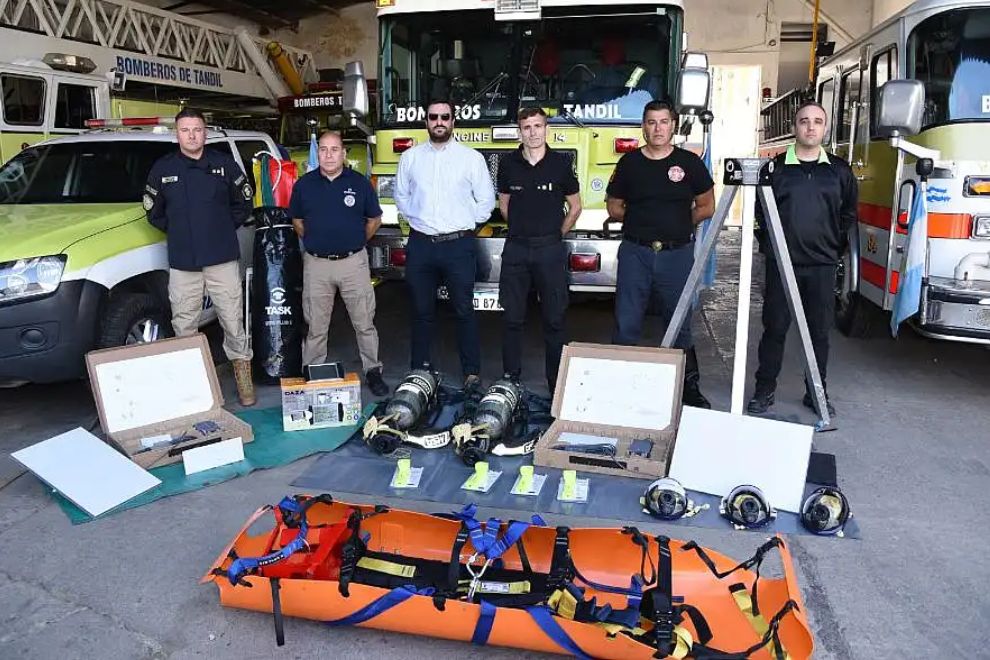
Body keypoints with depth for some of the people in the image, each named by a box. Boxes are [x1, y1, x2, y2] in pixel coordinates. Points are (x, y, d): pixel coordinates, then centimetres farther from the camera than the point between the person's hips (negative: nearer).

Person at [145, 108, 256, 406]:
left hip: (223, 259, -1)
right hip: (182, 263, 1)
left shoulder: (224, 163, 4)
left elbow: (243, 203, 12)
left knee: (233, 320, 2)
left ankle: (243, 377, 13)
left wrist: (224, 228, 6)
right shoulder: (162, 168, 6)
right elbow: (153, 211, 15)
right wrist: (178, 233, 8)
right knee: (184, 326, 6)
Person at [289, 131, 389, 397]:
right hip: (316, 264, 1)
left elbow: (374, 220, 10)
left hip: (353, 262, -1)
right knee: (315, 326, 9)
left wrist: (357, 243, 10)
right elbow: (297, 221, 16)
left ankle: (373, 371, 18)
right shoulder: (304, 184, 4)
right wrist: (315, 243, 10)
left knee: (364, 323, 6)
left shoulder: (360, 183, 1)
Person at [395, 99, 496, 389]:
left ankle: (472, 373, 13)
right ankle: (419, 372, 21)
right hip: (420, 245, 2)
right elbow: (401, 195, 19)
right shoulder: (410, 158, 7)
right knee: (422, 312, 10)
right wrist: (418, 219, 8)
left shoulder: (471, 158, 1)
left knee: (464, 311, 3)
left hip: (458, 245, -2)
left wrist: (464, 223, 2)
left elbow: (485, 200, 7)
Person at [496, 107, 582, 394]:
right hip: (516, 249, 2)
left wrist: (554, 235, 9)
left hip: (550, 249, -2)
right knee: (512, 318, 5)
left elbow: (575, 206, 8)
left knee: (554, 319, 3)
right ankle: (511, 378, 16)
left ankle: (556, 383, 11)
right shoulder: (508, 163, 4)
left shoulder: (560, 163, -1)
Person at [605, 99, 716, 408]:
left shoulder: (689, 162, 3)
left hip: (677, 254, 0)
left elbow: (706, 207, 9)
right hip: (635, 253, 1)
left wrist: (677, 223, 5)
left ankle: (689, 386, 19)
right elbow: (614, 207, 13)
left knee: (679, 324, 9)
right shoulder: (629, 163, 5)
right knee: (626, 325, 3)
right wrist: (642, 220, 6)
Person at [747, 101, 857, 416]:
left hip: (823, 265, 2)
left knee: (819, 331, 7)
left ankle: (817, 392, 18)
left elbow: (849, 215, 16)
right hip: (781, 263, -1)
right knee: (775, 328, 2)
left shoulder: (840, 170, 8)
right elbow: (759, 212, 9)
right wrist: (769, 245, 3)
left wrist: (834, 246, 9)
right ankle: (764, 390, 12)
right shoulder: (774, 167, 3)